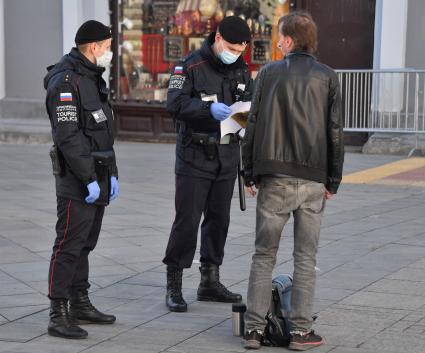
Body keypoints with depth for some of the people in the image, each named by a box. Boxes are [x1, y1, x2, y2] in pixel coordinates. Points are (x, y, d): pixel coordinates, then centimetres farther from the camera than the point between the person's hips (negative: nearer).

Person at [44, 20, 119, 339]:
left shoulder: (94, 79, 16)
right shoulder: (65, 81, -15)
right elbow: (67, 136, -21)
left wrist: (112, 174, 17)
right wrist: (89, 179, -21)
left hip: (97, 178, 9)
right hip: (77, 182, -9)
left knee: (84, 245, 15)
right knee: (69, 246, -7)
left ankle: (80, 305, 24)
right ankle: (59, 316, -4)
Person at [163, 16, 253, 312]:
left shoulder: (242, 69, 8)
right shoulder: (191, 66, -10)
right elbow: (174, 103, -19)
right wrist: (209, 109, -32)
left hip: (227, 157, 6)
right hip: (195, 155, -6)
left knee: (219, 220, 12)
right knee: (187, 221, -6)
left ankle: (210, 281, 24)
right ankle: (174, 286, 4)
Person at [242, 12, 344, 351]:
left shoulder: (269, 73, 0)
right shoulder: (327, 77, 2)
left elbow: (253, 126, 0)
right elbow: (335, 132, 1)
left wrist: (249, 173, 8)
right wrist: (333, 180, 8)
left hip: (274, 178, 0)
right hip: (313, 180, 1)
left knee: (264, 254, 7)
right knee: (305, 257, 6)